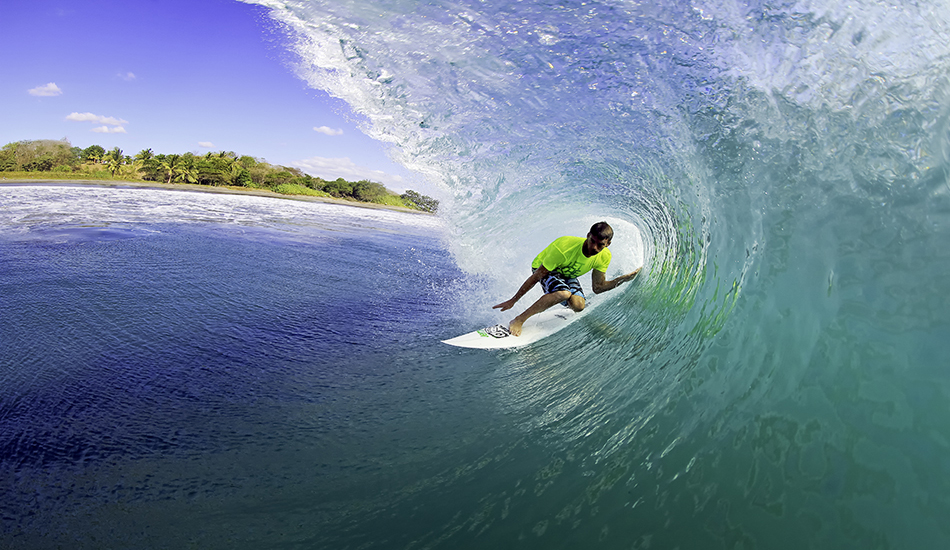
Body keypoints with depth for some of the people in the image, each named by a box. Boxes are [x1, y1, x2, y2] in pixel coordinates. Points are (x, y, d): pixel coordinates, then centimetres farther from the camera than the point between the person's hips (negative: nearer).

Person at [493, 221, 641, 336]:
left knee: (578, 305, -27)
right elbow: (536, 277, -29)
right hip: (543, 269, -5)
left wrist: (624, 278, -23)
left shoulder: (604, 256, -19)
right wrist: (513, 300, -24)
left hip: (568, 274, 5)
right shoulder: (565, 248, -36)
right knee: (564, 293, -38)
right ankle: (518, 320, -27)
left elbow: (598, 287, -9)